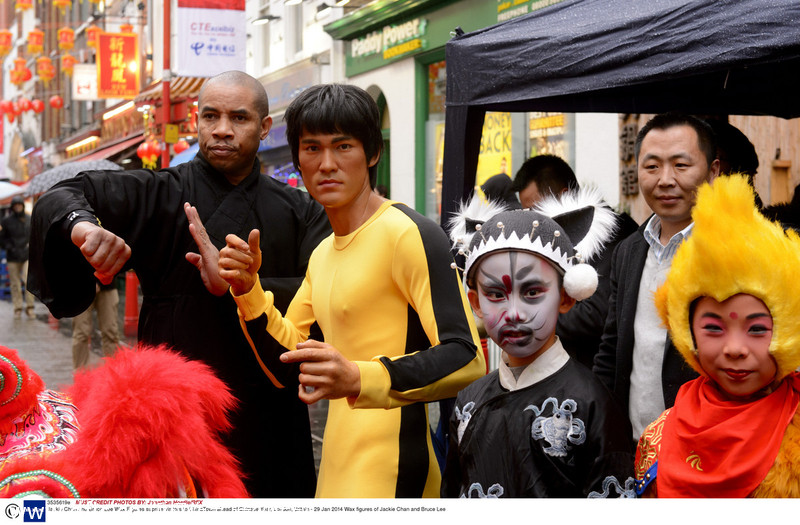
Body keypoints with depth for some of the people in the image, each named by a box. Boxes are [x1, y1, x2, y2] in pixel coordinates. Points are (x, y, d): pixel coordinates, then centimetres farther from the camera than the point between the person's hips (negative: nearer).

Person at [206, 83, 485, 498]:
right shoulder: (321, 255, 16)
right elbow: (285, 363, 14)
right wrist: (247, 289, 0)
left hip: (392, 477, -9)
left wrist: (359, 379, -33)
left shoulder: (410, 234, -13)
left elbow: (467, 358, -22)